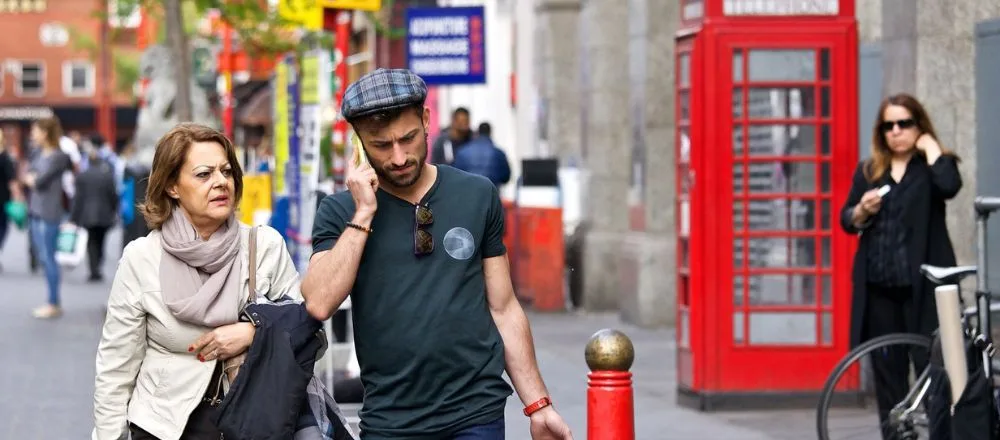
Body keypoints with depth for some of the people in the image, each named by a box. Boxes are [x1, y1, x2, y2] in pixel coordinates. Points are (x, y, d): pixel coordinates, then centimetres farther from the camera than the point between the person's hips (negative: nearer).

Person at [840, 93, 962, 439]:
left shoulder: (933, 166, 2)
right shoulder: (868, 171, 12)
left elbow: (949, 186, -21)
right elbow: (847, 222, 13)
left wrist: (931, 147, -9)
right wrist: (862, 210, -8)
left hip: (922, 285, -4)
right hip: (878, 286, 4)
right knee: (887, 368, 8)